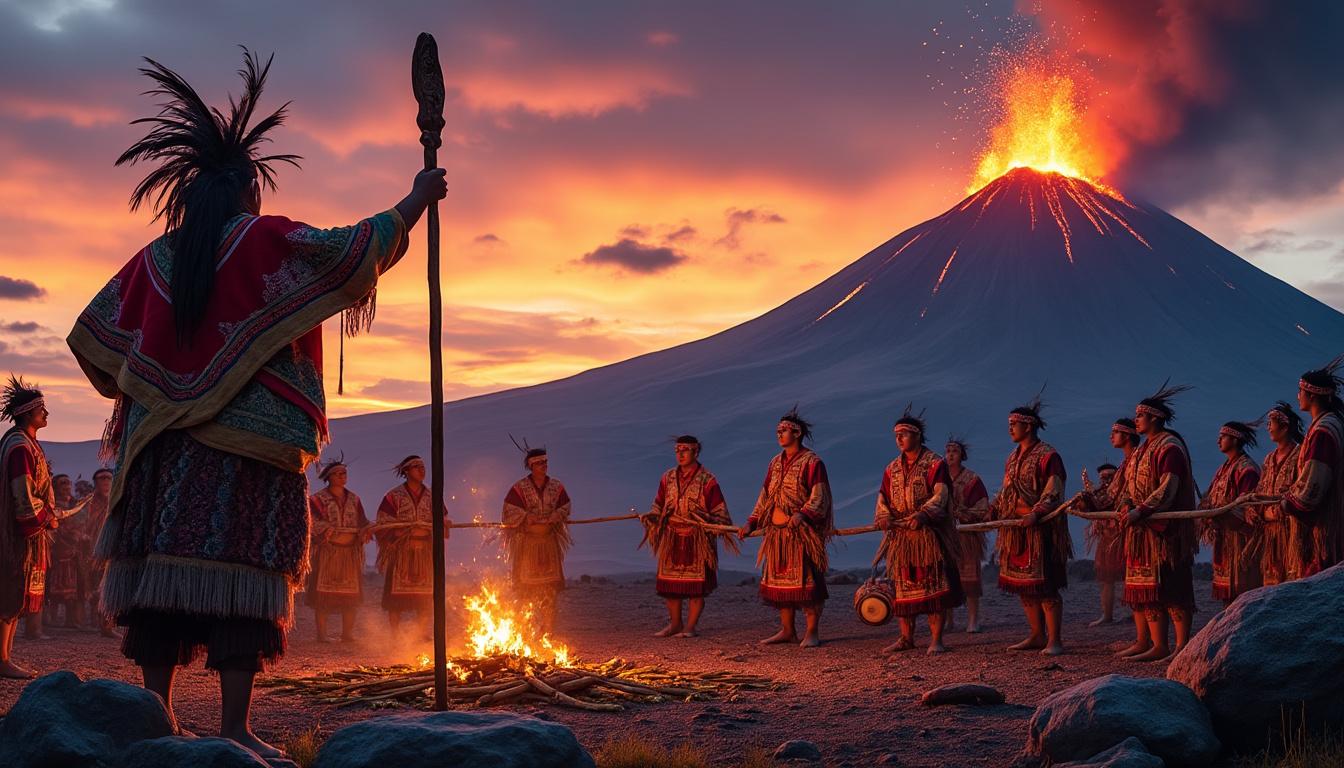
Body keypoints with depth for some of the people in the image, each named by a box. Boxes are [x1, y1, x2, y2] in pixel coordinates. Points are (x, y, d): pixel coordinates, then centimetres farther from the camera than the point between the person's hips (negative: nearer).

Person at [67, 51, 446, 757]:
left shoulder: (156, 256, 14)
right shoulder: (266, 241, -1)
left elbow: (90, 334, 18)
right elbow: (354, 248, -8)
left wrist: (135, 392, 31)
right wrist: (415, 201, 4)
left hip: (162, 436, 6)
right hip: (248, 434, -5)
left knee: (167, 565, 6)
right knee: (243, 567, -7)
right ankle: (234, 729, -10)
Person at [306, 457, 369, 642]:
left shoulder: (354, 499, 16)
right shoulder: (317, 499, 2)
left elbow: (363, 522, 14)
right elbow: (314, 522, -10)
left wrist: (364, 532, -7)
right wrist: (330, 532, -24)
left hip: (350, 553, 4)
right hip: (326, 553, -4)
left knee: (351, 596, 1)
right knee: (323, 595, -6)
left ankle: (347, 634, 9)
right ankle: (322, 636, -2)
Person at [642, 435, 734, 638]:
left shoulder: (707, 480, -4)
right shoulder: (668, 478, 10)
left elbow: (719, 511, -3)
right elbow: (659, 505, 16)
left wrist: (717, 525, -20)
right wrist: (651, 517, -3)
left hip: (697, 539, -4)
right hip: (671, 538, 5)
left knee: (696, 585, -3)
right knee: (669, 582, 6)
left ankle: (691, 626, 5)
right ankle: (675, 624, 18)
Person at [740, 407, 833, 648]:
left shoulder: (812, 462, -5)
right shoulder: (776, 463, 16)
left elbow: (819, 496, -13)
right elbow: (765, 497, 20)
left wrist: (802, 514, -29)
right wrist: (751, 523, 11)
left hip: (802, 531, -7)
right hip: (777, 531, 7)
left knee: (806, 579, -8)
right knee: (779, 579, 7)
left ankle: (812, 632, -2)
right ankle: (787, 630, 15)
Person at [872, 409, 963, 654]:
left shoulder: (935, 463, -5)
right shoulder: (892, 468, 14)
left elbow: (941, 494, -17)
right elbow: (883, 496, 11)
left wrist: (923, 514, -34)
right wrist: (883, 516, -12)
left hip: (929, 533, -5)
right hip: (900, 535, 5)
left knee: (933, 585, -6)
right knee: (903, 586, 6)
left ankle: (936, 639, -4)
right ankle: (906, 638, 15)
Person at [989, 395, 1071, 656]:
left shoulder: (1048, 456, -8)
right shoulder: (1012, 458, 17)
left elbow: (1053, 493, -16)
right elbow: (1005, 493, 22)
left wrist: (1035, 514, -29)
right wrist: (990, 511, 7)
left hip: (1041, 529, -8)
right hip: (1015, 531, 8)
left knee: (1045, 585, -8)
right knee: (1023, 585, 9)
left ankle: (1054, 640, -4)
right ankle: (1037, 636, 18)